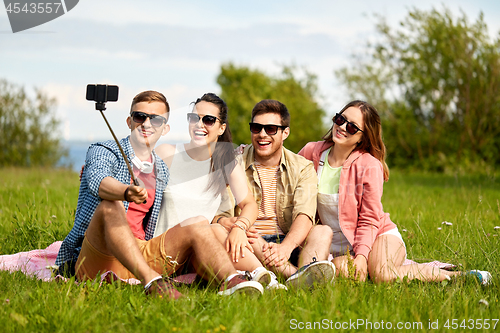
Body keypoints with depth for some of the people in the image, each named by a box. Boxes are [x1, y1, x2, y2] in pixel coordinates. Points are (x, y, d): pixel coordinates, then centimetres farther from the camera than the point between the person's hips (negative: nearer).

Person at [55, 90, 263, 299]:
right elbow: (98, 180, -23)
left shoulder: (162, 172, 20)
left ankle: (231, 282, -40)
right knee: (110, 206, -32)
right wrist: (127, 192, -46)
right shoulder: (103, 152, 1)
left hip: (139, 257, 5)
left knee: (196, 226, -12)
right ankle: (151, 282, -53)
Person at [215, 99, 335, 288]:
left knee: (323, 232, -26)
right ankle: (296, 275, -51)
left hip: (291, 245, 1)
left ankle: (306, 272, -57)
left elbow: (304, 216, -11)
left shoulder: (303, 168, 6)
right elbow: (219, 215, -3)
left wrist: (286, 246, -33)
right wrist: (227, 223, -30)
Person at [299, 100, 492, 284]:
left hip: (378, 236, -4)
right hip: (338, 247, 4)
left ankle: (452, 275, -13)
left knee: (381, 275, -34)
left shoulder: (369, 166, -13)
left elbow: (369, 220, -9)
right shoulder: (312, 152, -3)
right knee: (341, 270, -30)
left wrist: (361, 255, -24)